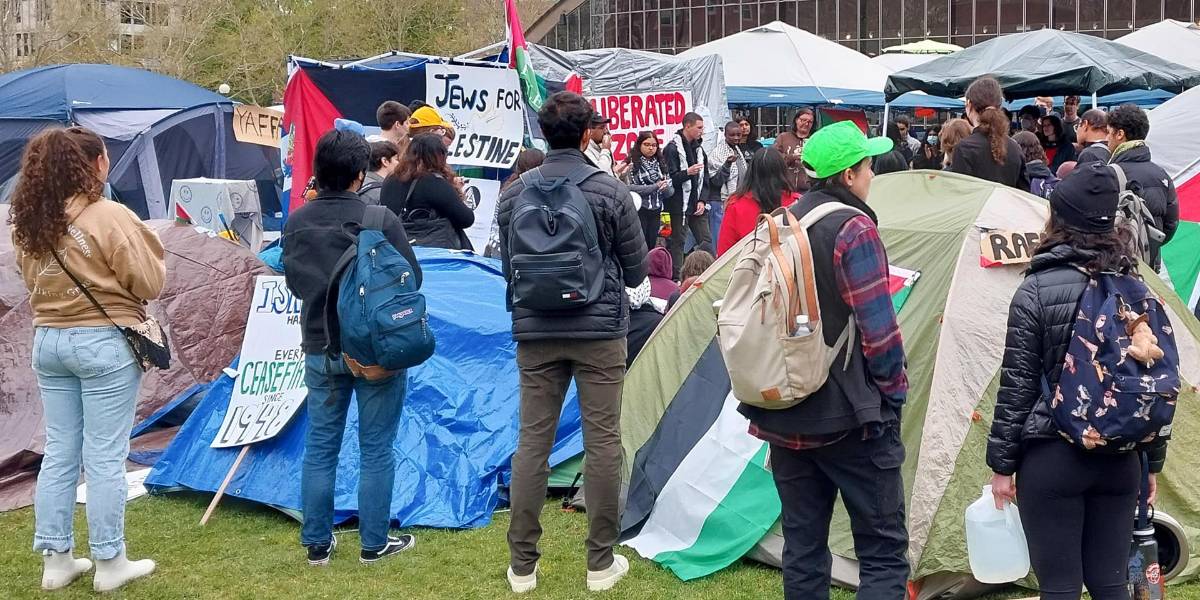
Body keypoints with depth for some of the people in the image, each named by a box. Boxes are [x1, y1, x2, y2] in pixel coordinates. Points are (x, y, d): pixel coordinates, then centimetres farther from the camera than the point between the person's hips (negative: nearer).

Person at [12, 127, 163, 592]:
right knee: (105, 457, 1)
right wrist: (154, 256, 8)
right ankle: (109, 564, 10)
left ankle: (55, 560, 18)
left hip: (47, 341, 6)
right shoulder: (110, 217, -15)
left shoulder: (28, 222, 4)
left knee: (59, 453, 12)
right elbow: (150, 283, -10)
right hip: (103, 344, -6)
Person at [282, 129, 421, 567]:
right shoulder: (379, 218, -15)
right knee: (376, 449, 7)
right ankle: (374, 543, 14)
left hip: (320, 349, 4)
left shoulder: (297, 223, -3)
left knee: (320, 447, 12)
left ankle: (316, 543, 18)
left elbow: (293, 280, 9)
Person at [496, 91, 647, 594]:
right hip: (599, 331, -3)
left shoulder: (514, 195, 0)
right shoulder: (611, 192, -8)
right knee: (602, 441, 5)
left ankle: (522, 564, 12)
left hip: (535, 333, 3)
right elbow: (637, 270, 0)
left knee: (532, 440, 7)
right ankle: (601, 562, 11)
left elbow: (507, 267, 9)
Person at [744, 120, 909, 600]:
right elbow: (878, 329, -16)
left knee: (802, 546, 13)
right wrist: (894, 392, -2)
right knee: (882, 551, 0)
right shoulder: (854, 230, -13)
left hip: (784, 415, 7)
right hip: (850, 417, -7)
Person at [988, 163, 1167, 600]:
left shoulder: (1037, 290, -11)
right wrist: (1153, 460, 18)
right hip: (1120, 460, 5)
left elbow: (1017, 385, -10)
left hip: (1052, 458, -5)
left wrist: (1002, 464, -1)